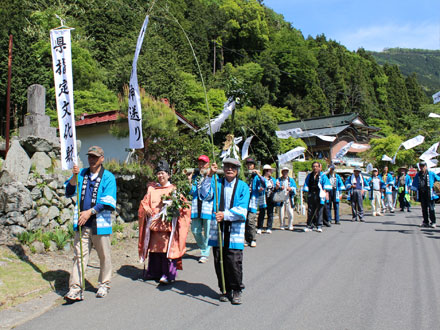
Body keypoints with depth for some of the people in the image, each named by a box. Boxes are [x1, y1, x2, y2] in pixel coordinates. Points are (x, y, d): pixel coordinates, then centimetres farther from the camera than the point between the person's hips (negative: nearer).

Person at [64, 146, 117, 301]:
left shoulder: (108, 177, 0)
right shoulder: (81, 174, 14)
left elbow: (107, 201, -9)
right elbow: (69, 192, 6)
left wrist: (90, 212, -16)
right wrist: (74, 177, -10)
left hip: (100, 223, -3)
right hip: (82, 224, 3)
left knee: (104, 255, 7)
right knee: (79, 255, 0)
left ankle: (103, 285, 23)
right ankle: (75, 289, 2)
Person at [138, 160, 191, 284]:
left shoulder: (173, 189, 5)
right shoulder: (151, 188, 15)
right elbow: (144, 202, 14)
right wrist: (146, 209, -6)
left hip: (168, 224, -3)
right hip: (153, 223, 4)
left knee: (167, 249, -7)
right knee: (154, 248, 8)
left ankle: (167, 275, -2)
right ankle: (154, 272, 22)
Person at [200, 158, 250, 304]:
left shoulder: (243, 186, 4)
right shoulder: (216, 182, 8)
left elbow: (242, 210, -5)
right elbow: (205, 195, -9)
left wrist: (225, 214, -18)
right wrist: (209, 175, -15)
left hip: (235, 229, -2)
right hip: (217, 227, 2)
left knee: (234, 262, -5)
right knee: (219, 261, 7)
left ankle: (236, 291, 14)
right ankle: (225, 290, 24)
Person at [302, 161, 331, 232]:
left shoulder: (322, 176, 6)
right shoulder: (309, 176, 14)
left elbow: (326, 185, 1)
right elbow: (306, 185, 16)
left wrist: (325, 192, -9)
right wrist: (307, 193, 8)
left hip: (319, 196, -3)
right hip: (311, 195, 3)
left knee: (319, 211, -1)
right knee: (310, 211, 2)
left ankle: (319, 226, 7)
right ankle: (309, 226, 9)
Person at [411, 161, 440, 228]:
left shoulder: (431, 174, 2)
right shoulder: (418, 175, 14)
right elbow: (414, 184, 22)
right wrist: (414, 189, 10)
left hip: (429, 193, -4)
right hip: (422, 194, 4)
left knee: (431, 208, -5)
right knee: (424, 208, 9)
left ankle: (433, 222, 0)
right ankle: (425, 222, 16)